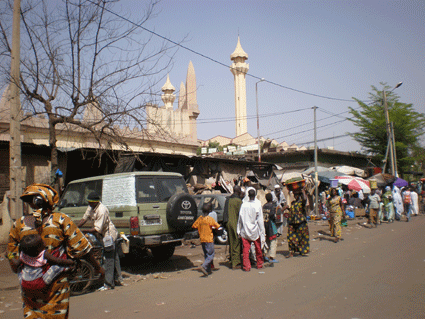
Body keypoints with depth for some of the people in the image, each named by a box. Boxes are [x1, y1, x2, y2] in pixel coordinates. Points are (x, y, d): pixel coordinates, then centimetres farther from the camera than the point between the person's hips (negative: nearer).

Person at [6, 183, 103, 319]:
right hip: (57, 283, -2)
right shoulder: (61, 220, -10)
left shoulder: (18, 225, -2)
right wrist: (98, 267, 2)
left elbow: (12, 256, 8)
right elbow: (80, 247, -8)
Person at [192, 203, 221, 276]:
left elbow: (194, 226, 10)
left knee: (206, 255, 15)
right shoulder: (210, 219, -12)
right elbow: (217, 226, -12)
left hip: (202, 239, 6)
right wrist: (213, 227, 9)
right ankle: (203, 266, -20)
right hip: (209, 239, -6)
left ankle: (208, 270, 15)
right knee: (211, 255, -2)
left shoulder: (199, 218, 2)